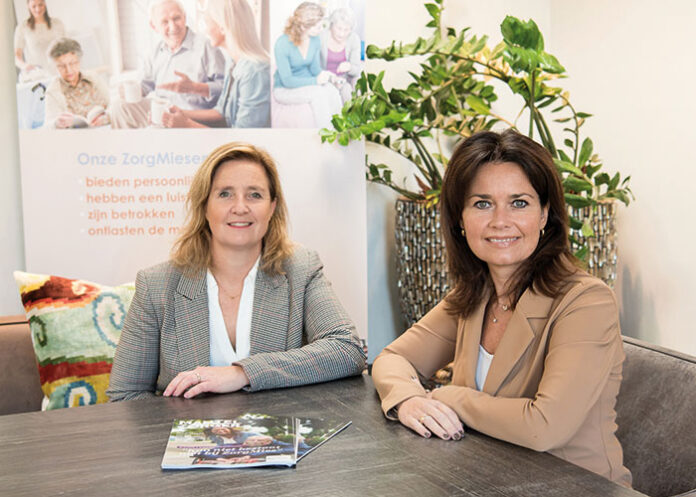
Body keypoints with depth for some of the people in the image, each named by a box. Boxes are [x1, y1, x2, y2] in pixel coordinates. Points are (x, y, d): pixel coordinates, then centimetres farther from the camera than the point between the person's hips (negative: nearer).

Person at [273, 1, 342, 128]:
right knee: (319, 94, -31)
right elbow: (287, 80, -21)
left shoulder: (315, 39, -5)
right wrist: (316, 80, -28)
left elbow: (315, 68, 8)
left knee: (332, 90, -27)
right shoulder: (282, 44, -22)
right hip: (284, 90, -5)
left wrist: (324, 75, -15)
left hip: (307, 84, 5)